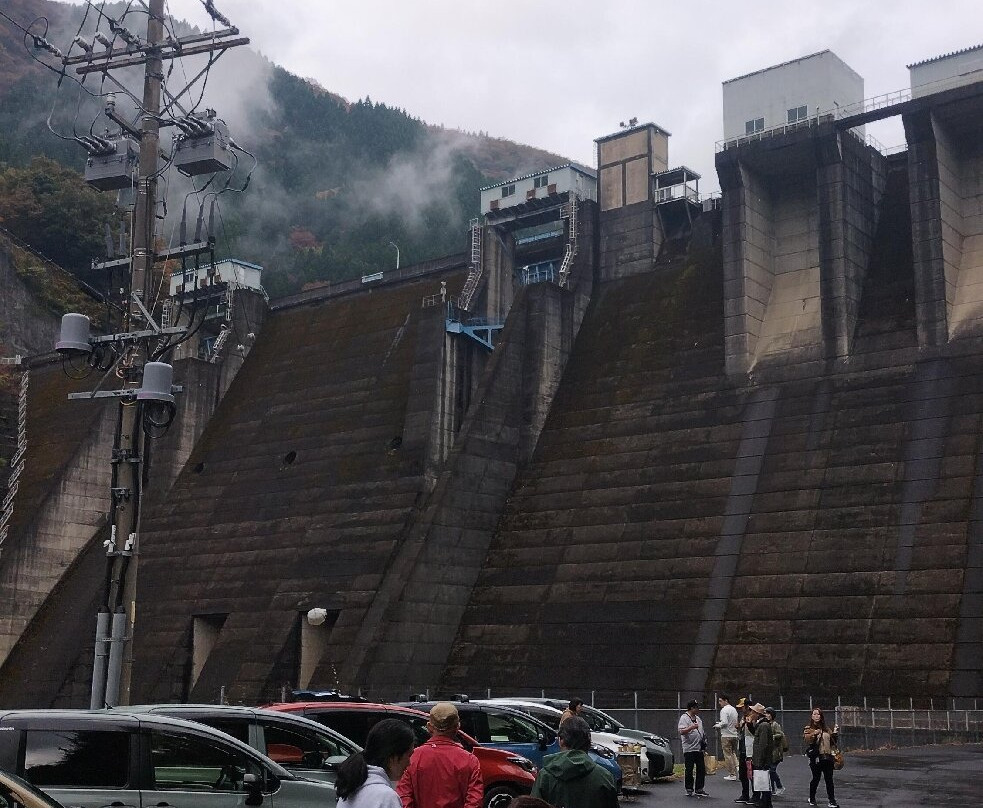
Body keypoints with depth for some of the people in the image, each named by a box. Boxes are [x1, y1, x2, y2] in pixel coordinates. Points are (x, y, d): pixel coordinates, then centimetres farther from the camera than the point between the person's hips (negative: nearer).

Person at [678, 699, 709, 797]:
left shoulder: (698, 718, 18)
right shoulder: (684, 718, -8)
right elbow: (681, 731, -20)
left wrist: (703, 740, 16)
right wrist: (691, 727, -32)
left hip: (699, 749, 7)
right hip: (689, 749, -7)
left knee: (701, 769, 6)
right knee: (689, 770, -2)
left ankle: (699, 789, 13)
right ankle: (689, 789, 7)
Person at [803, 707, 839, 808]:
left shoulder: (826, 729, 14)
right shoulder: (808, 728, 0)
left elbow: (832, 742, 21)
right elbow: (806, 741, -16)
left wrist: (835, 733, 7)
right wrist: (813, 734, -30)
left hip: (827, 757, 4)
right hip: (816, 758, -4)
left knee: (829, 779, 1)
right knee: (816, 778, 4)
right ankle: (812, 798, 23)